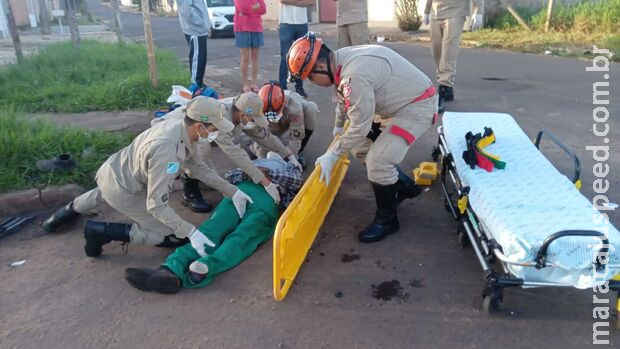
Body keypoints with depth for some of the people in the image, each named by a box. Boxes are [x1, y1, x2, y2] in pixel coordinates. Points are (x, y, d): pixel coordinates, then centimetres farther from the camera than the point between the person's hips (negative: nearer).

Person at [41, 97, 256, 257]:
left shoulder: (181, 126, -14)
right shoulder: (166, 150, -39)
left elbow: (199, 168, -3)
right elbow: (157, 205, -35)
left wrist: (233, 192, -6)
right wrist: (191, 232, -34)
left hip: (113, 170, 9)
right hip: (121, 190, -8)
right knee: (175, 237, -6)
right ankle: (102, 231, -1)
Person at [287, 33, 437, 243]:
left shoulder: (355, 75, -33)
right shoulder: (343, 59, -2)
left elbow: (360, 126, -26)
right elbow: (344, 99, 18)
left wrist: (332, 155, -15)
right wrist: (338, 126, 33)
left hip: (418, 106, -10)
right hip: (399, 102, 10)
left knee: (378, 162, -17)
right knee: (362, 147, 13)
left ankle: (387, 219, 5)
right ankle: (404, 187, 29)